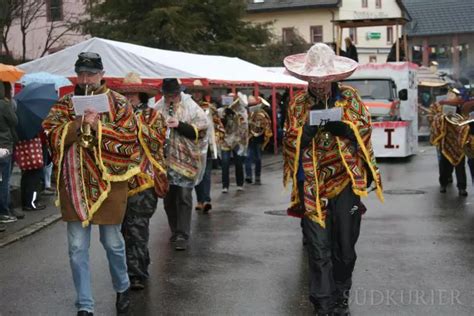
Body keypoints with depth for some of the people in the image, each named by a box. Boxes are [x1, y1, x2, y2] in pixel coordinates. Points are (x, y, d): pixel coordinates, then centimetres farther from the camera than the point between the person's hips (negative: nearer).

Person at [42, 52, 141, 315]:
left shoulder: (118, 103, -1)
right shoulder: (65, 103, 7)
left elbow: (128, 138, -9)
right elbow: (51, 134, -2)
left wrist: (97, 126, -19)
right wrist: (76, 125, -18)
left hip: (108, 180, -2)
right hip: (74, 181, 2)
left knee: (112, 241, 10)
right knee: (77, 247, 3)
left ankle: (122, 288, 36)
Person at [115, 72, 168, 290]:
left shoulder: (153, 116, 5)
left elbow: (155, 143, -6)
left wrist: (138, 122, -8)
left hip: (144, 180, -5)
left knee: (137, 227, -9)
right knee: (125, 226, 10)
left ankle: (136, 274, -6)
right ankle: (141, 265, 26)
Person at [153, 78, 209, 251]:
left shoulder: (191, 107, -6)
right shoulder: (158, 107, 4)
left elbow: (200, 131, -9)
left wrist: (180, 125, -19)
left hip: (185, 160, -4)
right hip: (165, 160, 4)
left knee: (184, 197, -8)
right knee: (168, 197, 12)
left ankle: (182, 236, -4)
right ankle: (175, 231, 28)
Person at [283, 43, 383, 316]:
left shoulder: (350, 97, 3)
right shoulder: (299, 103, 4)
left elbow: (365, 133, 5)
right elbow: (290, 144, 3)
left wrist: (343, 127, -14)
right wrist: (306, 132, -18)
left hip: (346, 181, 1)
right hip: (313, 184, 0)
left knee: (345, 247, 9)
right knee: (319, 249, 0)